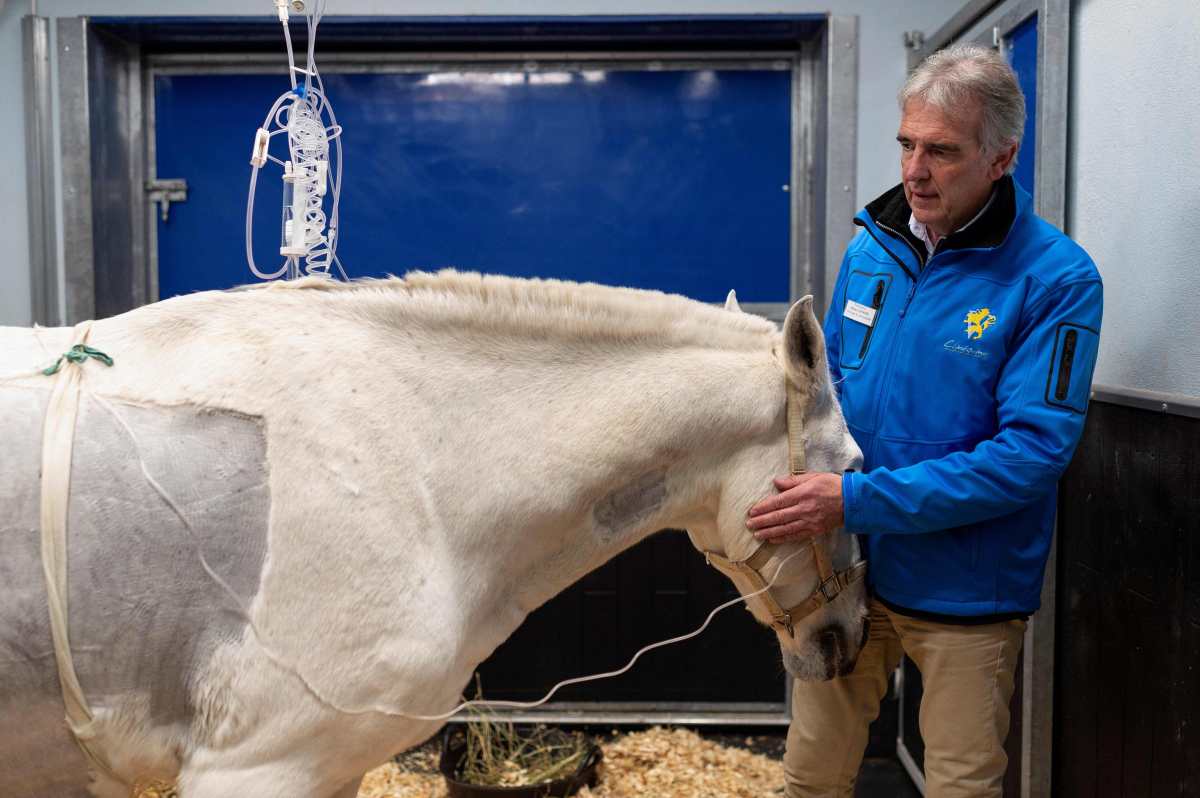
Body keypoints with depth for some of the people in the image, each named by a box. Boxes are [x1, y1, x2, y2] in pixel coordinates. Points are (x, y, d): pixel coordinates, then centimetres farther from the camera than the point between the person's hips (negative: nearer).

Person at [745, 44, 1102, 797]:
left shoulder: (1057, 278, -15)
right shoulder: (870, 247, 0)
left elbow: (1032, 450, -21)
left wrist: (858, 500, -27)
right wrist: (805, 483, -6)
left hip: (965, 594, -4)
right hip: (845, 567, 4)